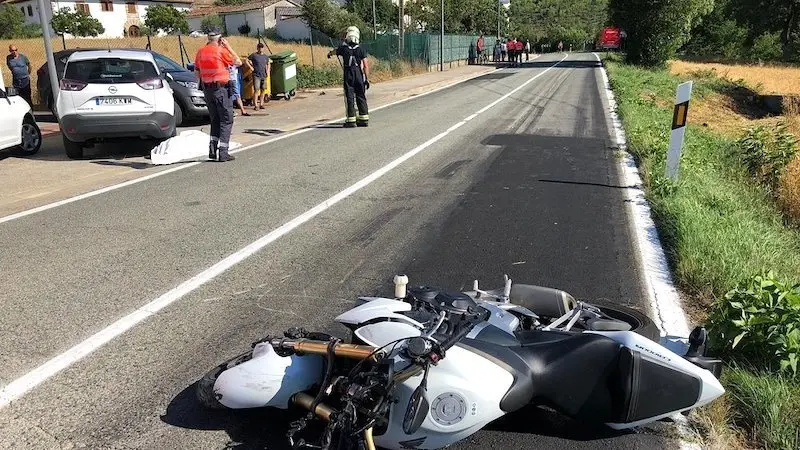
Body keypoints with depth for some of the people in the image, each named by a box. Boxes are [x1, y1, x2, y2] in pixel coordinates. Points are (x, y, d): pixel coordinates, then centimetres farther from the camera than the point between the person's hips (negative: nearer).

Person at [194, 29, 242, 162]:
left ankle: (213, 147, 5)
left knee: (215, 120, 18)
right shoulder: (221, 51, -11)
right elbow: (238, 62, -1)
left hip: (206, 88, 6)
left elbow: (197, 71, 12)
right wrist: (228, 46, 3)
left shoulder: (201, 51, 7)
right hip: (221, 88, -6)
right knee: (226, 120, 0)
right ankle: (223, 152, -5)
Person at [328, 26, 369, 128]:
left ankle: (351, 120, -1)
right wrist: (367, 79, 3)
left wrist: (329, 53, 47)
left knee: (349, 97, 1)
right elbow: (366, 66, -3)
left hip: (348, 75, -2)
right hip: (359, 74, 2)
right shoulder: (361, 49, 0)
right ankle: (364, 119, 10)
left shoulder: (343, 48, -1)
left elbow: (334, 51, 23)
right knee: (361, 96, 9)